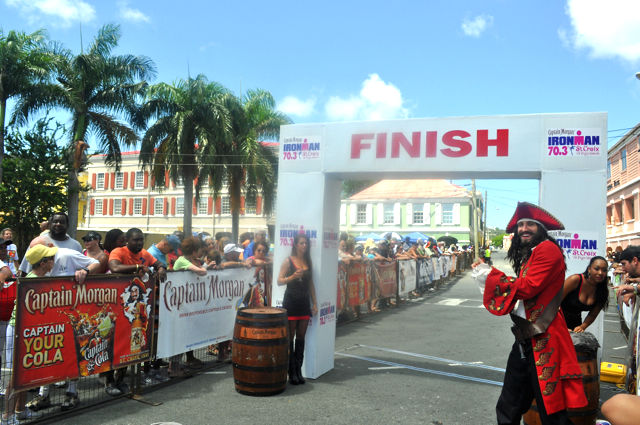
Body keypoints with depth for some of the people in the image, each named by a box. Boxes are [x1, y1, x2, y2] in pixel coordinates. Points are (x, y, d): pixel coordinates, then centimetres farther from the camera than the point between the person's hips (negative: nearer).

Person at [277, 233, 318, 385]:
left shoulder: (308, 261, 10)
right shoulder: (288, 261, -4)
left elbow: (311, 284, 14)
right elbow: (279, 281, -8)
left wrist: (314, 303, 10)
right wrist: (293, 277, -25)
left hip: (304, 303, 5)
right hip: (291, 302, -5)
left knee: (301, 337, 6)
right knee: (290, 337, 0)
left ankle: (299, 370, 13)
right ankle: (291, 372, 5)